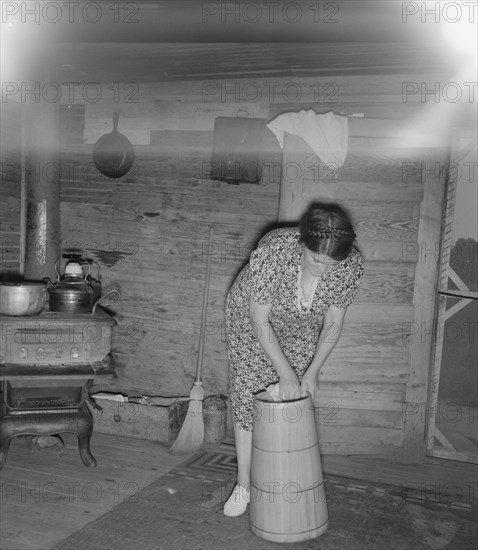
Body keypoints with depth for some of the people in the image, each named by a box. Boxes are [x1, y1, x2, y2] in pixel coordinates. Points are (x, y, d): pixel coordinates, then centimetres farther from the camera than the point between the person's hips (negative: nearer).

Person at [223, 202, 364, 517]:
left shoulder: (351, 265, -27)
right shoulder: (270, 254, -38)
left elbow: (333, 323, -13)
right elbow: (260, 321, -28)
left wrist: (313, 371, -16)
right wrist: (285, 372, -26)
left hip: (301, 326, 3)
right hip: (253, 319, -2)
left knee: (297, 402, 1)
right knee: (248, 399, -1)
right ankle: (244, 485, 13)